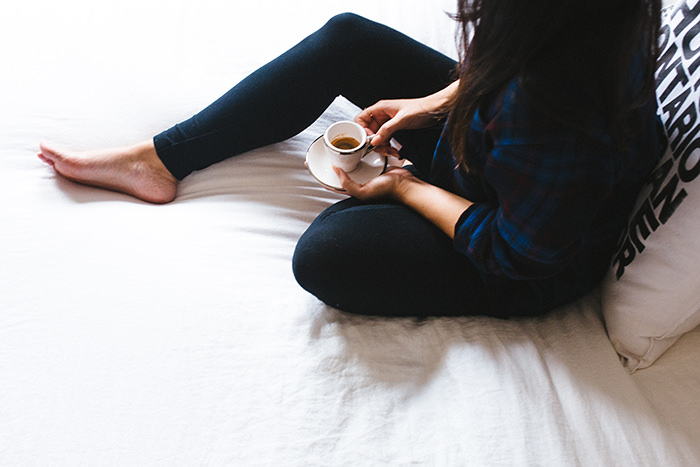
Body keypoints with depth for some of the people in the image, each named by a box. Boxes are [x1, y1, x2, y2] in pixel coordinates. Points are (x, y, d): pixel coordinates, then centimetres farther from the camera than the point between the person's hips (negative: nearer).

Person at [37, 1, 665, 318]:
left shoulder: (553, 107, -42)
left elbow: (514, 251, -27)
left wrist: (405, 188, -16)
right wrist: (431, 103, -4)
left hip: (529, 272, -7)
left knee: (325, 255, -28)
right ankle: (162, 159, 6)